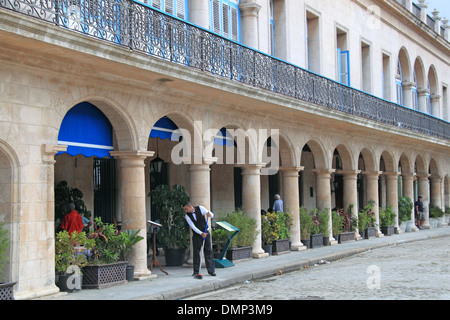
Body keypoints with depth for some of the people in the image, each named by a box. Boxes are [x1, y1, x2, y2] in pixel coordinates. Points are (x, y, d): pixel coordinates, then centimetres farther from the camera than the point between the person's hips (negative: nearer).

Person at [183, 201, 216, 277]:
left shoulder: (200, 208, -6)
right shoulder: (187, 216, -7)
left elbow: (212, 215, -2)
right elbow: (193, 226, -14)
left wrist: (209, 214, -26)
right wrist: (201, 233, -26)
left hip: (205, 233, 0)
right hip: (196, 235, 0)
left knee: (208, 251, -1)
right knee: (196, 253, -2)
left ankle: (211, 271, 3)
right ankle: (196, 271, 7)